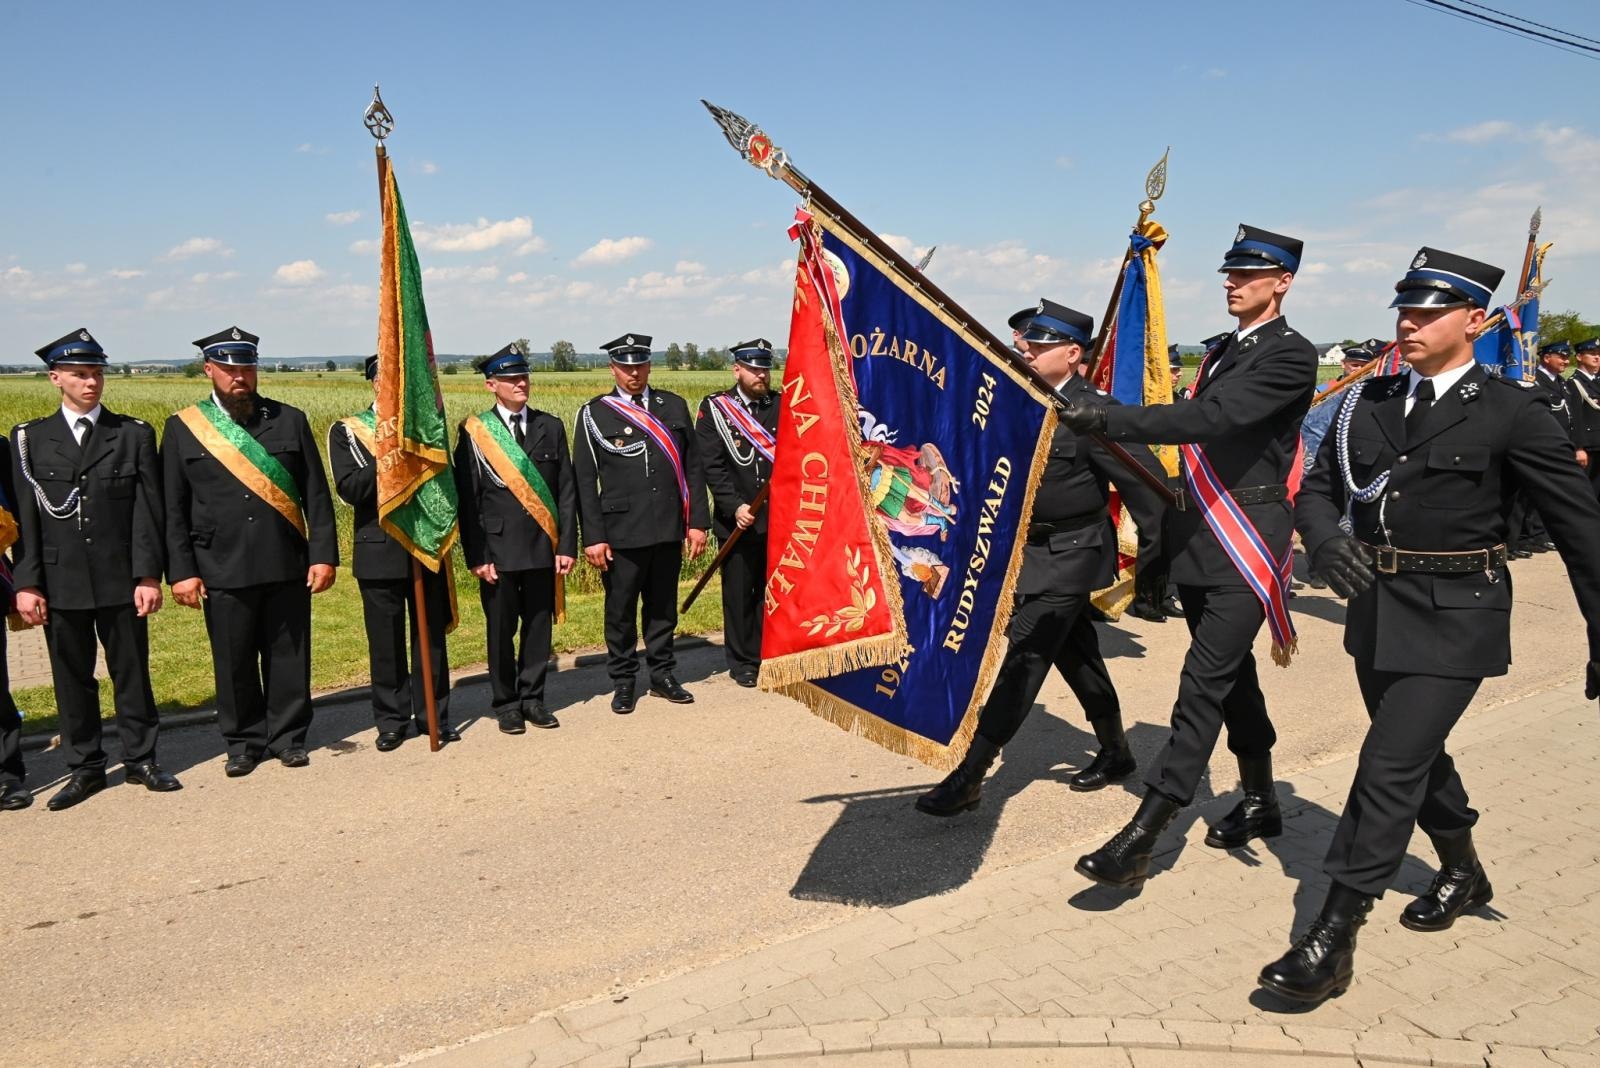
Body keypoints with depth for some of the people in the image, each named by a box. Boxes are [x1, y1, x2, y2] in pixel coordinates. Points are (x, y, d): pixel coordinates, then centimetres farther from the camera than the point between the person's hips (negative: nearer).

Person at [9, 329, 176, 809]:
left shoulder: (134, 434, 4)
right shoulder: (30, 439, 5)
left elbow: (148, 511, -1)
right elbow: (25, 517, 3)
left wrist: (148, 575, -7)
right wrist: (26, 583, -3)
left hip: (121, 580, -1)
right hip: (60, 583, 1)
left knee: (132, 671, 8)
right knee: (71, 677, 9)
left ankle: (141, 759, 21)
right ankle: (84, 768, 22)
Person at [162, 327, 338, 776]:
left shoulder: (290, 420, 6)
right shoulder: (183, 428, 4)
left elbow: (317, 495, 5)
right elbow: (173, 509, 4)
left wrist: (323, 554, -2)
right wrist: (182, 571, -3)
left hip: (287, 566, 1)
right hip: (223, 571, -1)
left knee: (289, 656, 7)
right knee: (234, 662, 7)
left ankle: (288, 737, 23)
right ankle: (244, 741, 23)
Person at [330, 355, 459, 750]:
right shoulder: (347, 431, 1)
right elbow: (349, 489, -12)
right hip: (381, 551, -2)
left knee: (431, 636, 8)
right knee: (386, 642, 5)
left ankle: (433, 715, 19)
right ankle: (392, 720, 18)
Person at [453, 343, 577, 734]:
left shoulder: (550, 427, 6)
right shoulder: (474, 431, -1)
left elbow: (566, 491, 6)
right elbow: (467, 498, -2)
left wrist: (567, 545, -1)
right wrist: (477, 555, -7)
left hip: (543, 546, 2)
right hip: (499, 548, -2)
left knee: (539, 626, 9)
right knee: (501, 630, 7)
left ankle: (532, 698, 23)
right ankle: (506, 704, 20)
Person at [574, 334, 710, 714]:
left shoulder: (674, 406, 9)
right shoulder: (594, 415, 0)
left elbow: (693, 468, 9)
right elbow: (584, 481, -2)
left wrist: (697, 522, 3)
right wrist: (593, 537, -7)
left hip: (669, 529, 3)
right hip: (621, 533, -3)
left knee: (663, 607, 13)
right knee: (620, 611, 6)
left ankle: (662, 675, 28)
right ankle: (623, 682, 21)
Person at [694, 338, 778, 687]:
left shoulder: (782, 406, 7)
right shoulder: (714, 408, 0)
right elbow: (711, 465, -6)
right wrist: (735, 506, -15)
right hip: (737, 520, -2)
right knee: (738, 593, 6)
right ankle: (742, 661, 19)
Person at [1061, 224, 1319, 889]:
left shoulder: (1291, 356, -10)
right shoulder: (1222, 354, 18)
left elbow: (1213, 418, -25)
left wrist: (1109, 420, -31)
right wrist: (1175, 538, 19)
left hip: (1249, 543, -9)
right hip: (1201, 539, 9)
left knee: (1204, 685, -12)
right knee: (1231, 676, 18)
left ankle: (1140, 839, -13)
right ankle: (1259, 804, 34)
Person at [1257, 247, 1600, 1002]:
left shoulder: (1511, 413, -9)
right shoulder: (1371, 401, 5)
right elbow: (1318, 487, 8)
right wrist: (1326, 539, -15)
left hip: (1453, 619, -6)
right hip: (1376, 607, 6)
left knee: (1389, 767, -10)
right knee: (1416, 756, 21)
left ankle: (1332, 939, -2)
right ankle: (1464, 873, 47)